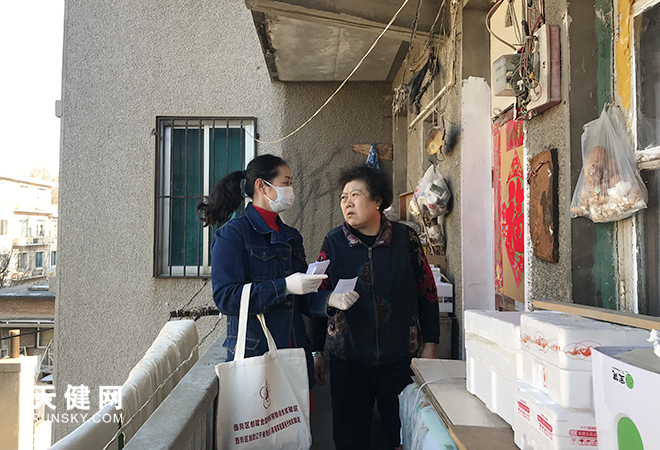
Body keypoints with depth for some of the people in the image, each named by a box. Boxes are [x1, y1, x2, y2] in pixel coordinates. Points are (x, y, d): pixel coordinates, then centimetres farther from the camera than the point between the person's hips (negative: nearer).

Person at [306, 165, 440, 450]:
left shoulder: (405, 239, -1)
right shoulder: (333, 243, -1)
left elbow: (427, 292, 6)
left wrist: (429, 344, 5)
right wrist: (315, 352, 6)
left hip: (400, 358, 0)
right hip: (347, 359, 0)